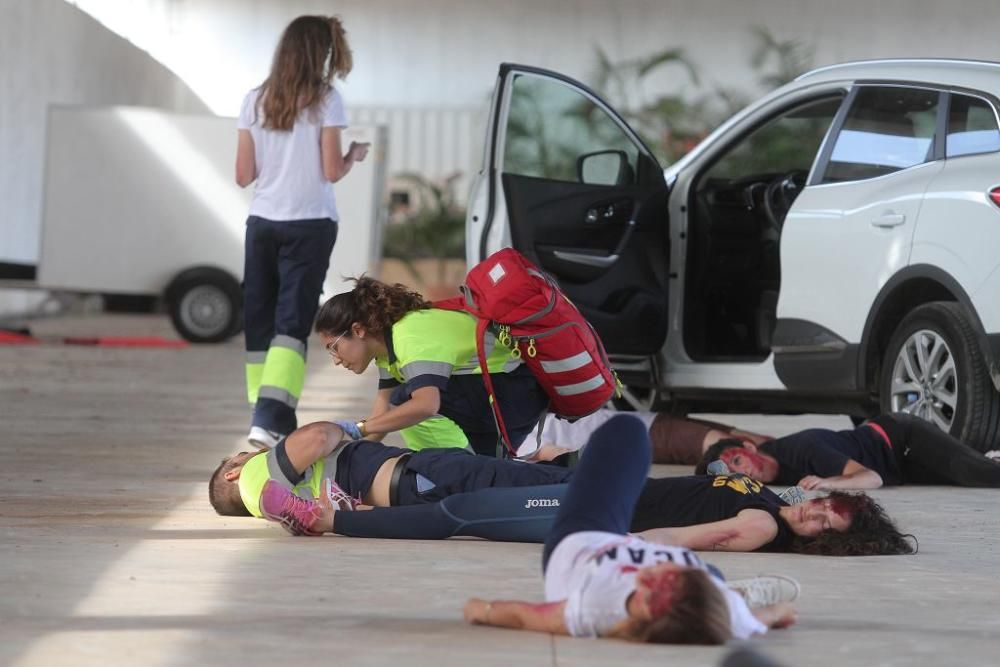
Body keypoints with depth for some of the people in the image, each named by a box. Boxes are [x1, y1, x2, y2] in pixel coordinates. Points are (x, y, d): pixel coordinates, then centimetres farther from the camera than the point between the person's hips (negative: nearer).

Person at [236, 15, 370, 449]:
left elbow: (244, 176, 4)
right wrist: (355, 155, 13)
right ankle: (269, 418, -20)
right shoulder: (326, 101, -5)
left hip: (262, 223, 3)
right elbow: (332, 172, -7)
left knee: (259, 321, 10)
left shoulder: (256, 101, 4)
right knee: (292, 323, -5)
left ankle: (267, 417, 11)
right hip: (309, 224, -3)